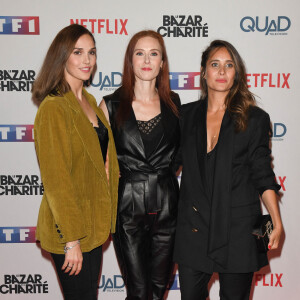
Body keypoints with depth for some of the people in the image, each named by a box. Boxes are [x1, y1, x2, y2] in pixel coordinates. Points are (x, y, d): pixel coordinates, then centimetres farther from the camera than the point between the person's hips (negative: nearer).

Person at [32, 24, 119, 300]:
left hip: (93, 225, 8)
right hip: (70, 232, -8)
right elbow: (56, 180, -19)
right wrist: (71, 240, -18)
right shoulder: (53, 108, -17)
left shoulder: (90, 101, 9)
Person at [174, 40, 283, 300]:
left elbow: (263, 175, 1)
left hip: (237, 227, -2)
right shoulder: (186, 115, 7)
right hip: (193, 225, 2)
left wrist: (276, 222, -5)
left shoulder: (254, 118, 0)